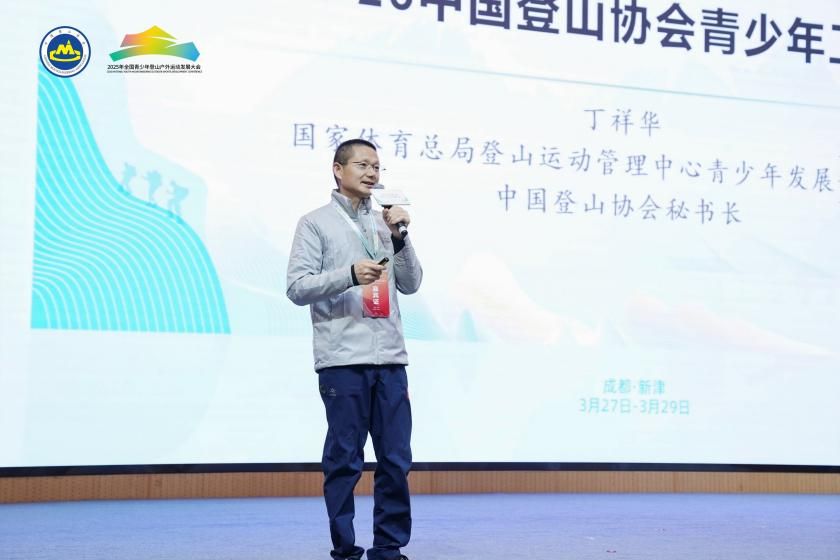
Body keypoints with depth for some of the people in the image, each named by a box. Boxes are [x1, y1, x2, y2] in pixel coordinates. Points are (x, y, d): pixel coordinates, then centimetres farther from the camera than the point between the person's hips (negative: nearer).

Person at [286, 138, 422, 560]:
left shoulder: (384, 223, 17)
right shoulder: (316, 223, 4)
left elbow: (411, 284, 13)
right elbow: (297, 288, -4)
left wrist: (400, 238, 0)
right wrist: (349, 275, -17)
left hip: (390, 359, 5)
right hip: (342, 360, -4)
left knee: (396, 460, 5)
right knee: (345, 461, 0)